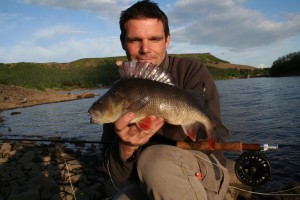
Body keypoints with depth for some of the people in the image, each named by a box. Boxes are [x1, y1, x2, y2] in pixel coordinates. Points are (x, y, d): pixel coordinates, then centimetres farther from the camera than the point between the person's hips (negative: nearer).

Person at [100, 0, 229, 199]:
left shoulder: (192, 70, -8)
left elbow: (208, 131, -23)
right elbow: (116, 175, -7)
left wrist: (157, 118, -35)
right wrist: (126, 148, -30)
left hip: (204, 172, -2)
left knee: (155, 159, -31)